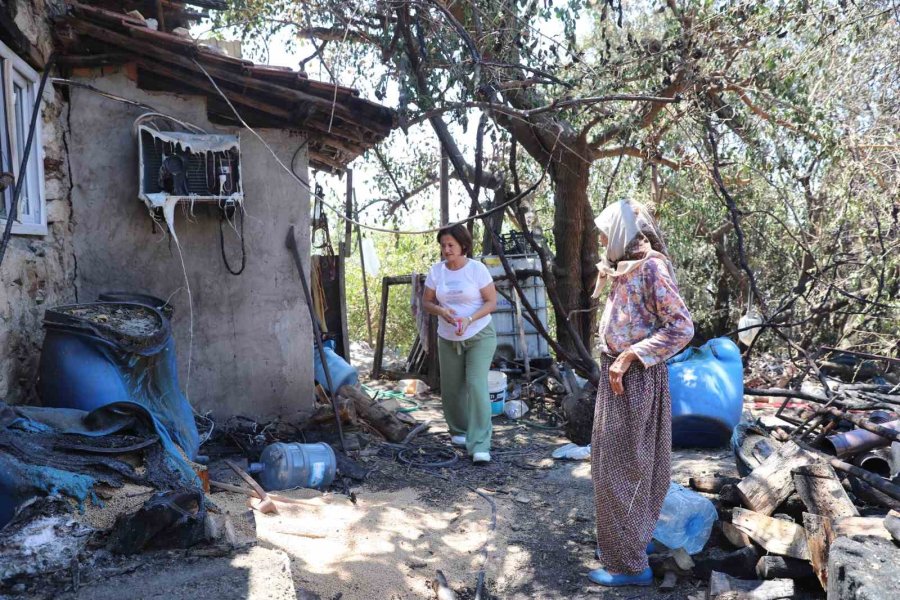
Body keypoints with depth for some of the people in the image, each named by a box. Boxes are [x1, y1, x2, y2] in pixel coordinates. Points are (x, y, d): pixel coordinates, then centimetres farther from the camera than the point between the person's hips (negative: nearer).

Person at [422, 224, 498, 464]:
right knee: (451, 388, 10)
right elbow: (426, 302, 5)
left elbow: (492, 302, -9)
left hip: (480, 336, -4)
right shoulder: (436, 271, 0)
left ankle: (480, 446, -13)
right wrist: (440, 310, -17)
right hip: (448, 339, 4)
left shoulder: (477, 269, -10)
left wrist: (469, 319, -24)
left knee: (476, 385, -15)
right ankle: (459, 431, 34)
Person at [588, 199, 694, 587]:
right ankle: (629, 539, 36)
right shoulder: (624, 268, 12)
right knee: (611, 461, 19)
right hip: (616, 375, 9)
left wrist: (629, 356, -23)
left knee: (622, 466, -1)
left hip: (635, 379, -9)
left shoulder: (652, 267, -15)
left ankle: (630, 563, 13)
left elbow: (681, 327, -20)